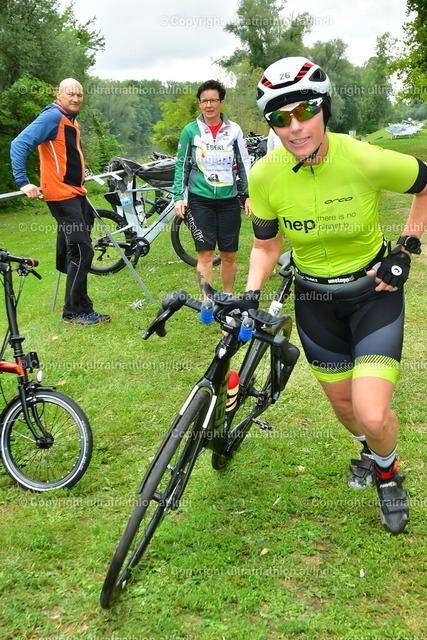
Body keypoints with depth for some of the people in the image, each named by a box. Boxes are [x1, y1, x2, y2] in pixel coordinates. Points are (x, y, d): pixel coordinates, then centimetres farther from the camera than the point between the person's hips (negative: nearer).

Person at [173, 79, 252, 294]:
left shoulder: (234, 130, 4)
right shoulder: (191, 131, 1)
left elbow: (244, 164, 9)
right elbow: (182, 165, 5)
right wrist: (178, 197, -1)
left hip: (228, 200, 2)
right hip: (200, 200, -1)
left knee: (229, 255, 6)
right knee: (205, 254, -4)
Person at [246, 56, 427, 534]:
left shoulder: (367, 160, -25)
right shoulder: (265, 175, -17)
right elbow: (266, 245, -1)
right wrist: (249, 298, -14)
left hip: (374, 292, -3)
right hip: (315, 300, 3)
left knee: (373, 415, -14)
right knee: (343, 405, 17)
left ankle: (387, 473, 23)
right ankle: (370, 449, 54)